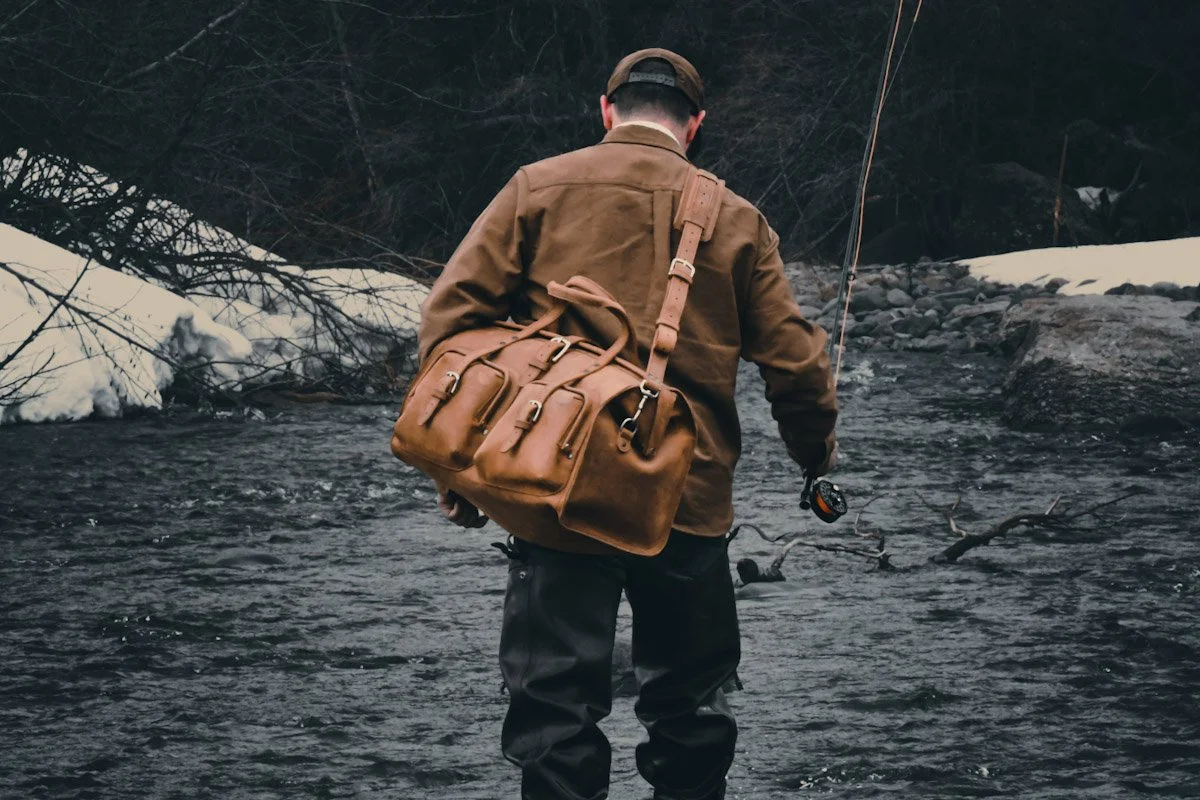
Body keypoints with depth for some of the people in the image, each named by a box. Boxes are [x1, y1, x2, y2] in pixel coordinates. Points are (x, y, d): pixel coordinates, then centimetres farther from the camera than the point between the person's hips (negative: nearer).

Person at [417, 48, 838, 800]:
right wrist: (817, 456, 24)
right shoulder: (736, 220, 5)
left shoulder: (539, 189, 3)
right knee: (691, 707, 15)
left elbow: (453, 313, -3)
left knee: (556, 707, 3)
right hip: (691, 503, 1)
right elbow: (795, 362, 5)